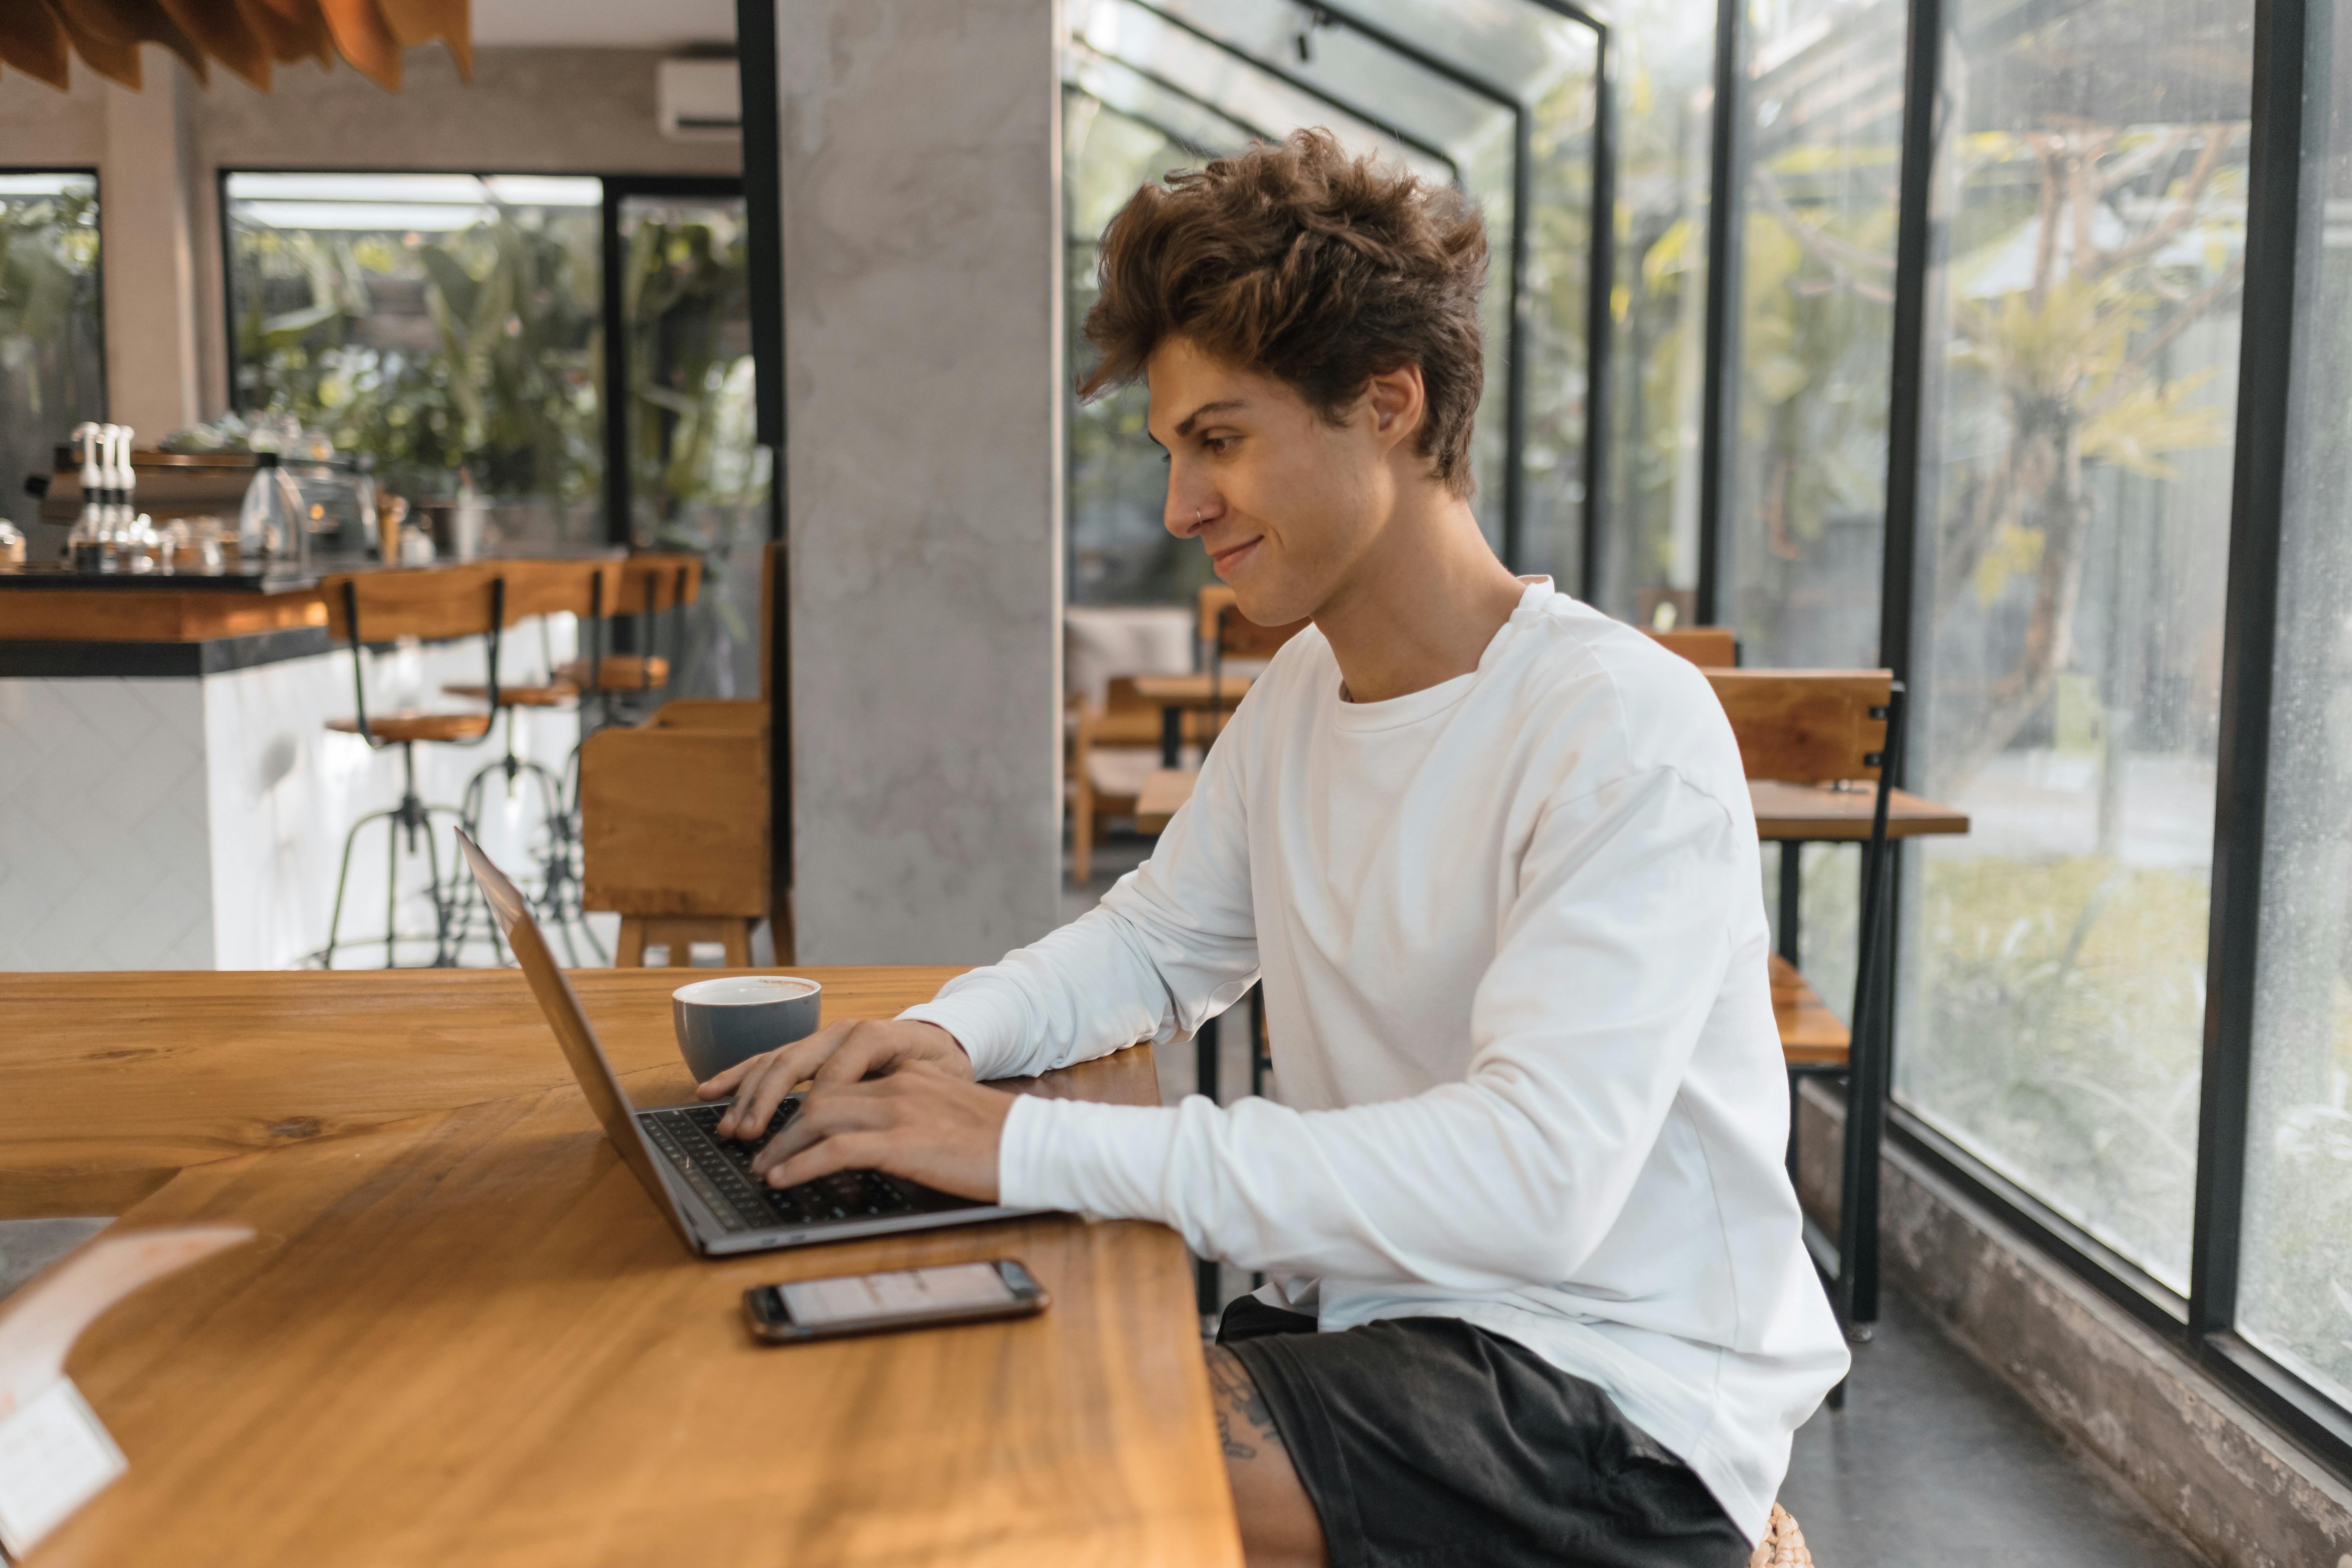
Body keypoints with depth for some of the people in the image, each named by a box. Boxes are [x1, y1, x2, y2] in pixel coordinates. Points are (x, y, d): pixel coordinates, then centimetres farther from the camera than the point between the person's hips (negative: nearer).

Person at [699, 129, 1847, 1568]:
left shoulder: (1627, 731, -19)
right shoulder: (1300, 693, 8)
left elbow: (1532, 1181, -30)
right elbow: (1157, 941, 20)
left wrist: (1036, 1147, -31)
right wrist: (954, 1032, -2)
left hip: (1605, 1396, -7)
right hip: (1372, 1314, 7)